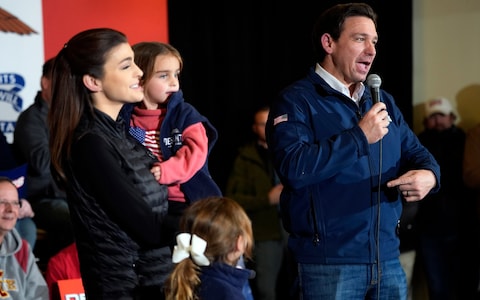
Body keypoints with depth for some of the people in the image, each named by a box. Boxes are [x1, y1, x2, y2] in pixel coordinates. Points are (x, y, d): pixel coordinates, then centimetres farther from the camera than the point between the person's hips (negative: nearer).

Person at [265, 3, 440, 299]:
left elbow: (415, 152, 18)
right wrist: (359, 137, -18)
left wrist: (429, 174, -6)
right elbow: (293, 167, -21)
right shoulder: (296, 101, -6)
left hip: (388, 257, 6)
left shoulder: (383, 101, 16)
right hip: (329, 261, -6)